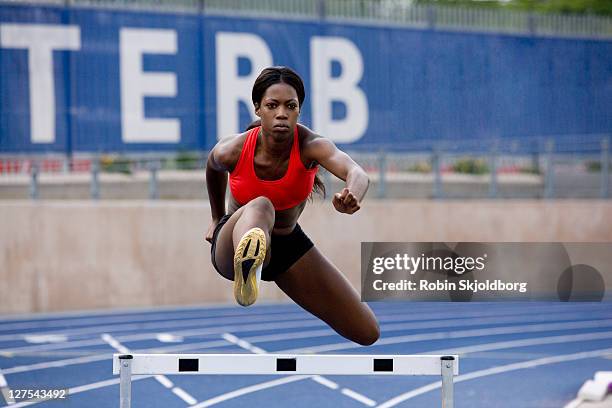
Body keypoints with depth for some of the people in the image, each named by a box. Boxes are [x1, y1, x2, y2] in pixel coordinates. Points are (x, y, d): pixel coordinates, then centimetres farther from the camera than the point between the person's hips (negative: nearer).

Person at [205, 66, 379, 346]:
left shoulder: (311, 145, -26)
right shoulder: (231, 151, -21)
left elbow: (357, 173, -47)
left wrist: (352, 197, -71)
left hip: (288, 243, 3)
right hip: (234, 246, -2)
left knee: (367, 333, 1)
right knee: (260, 207, -41)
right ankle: (246, 268, -77)